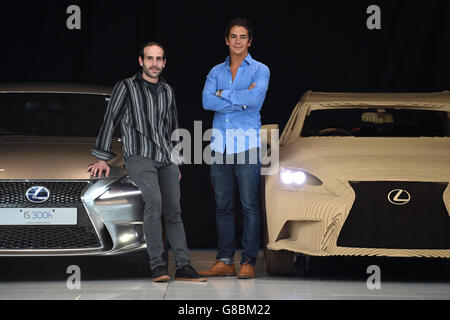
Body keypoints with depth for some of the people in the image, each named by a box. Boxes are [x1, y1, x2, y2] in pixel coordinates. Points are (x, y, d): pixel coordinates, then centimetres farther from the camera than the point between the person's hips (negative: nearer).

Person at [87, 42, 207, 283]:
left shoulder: (167, 91, 19)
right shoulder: (126, 87, 4)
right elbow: (109, 122, 2)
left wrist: (176, 162, 24)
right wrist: (103, 158, -3)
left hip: (165, 159, 5)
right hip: (139, 156, -5)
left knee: (173, 211, -2)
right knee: (154, 202, -25)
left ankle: (183, 266, -4)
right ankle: (157, 265, -25)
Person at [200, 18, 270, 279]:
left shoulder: (260, 70, 4)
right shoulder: (216, 72, 14)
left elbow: (256, 99, -15)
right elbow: (207, 101, -3)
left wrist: (224, 95, -5)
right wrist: (241, 99, -10)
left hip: (247, 145, -4)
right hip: (220, 146, 4)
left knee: (250, 206, -5)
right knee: (223, 206, 5)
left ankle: (248, 262, -1)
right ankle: (224, 261, 9)